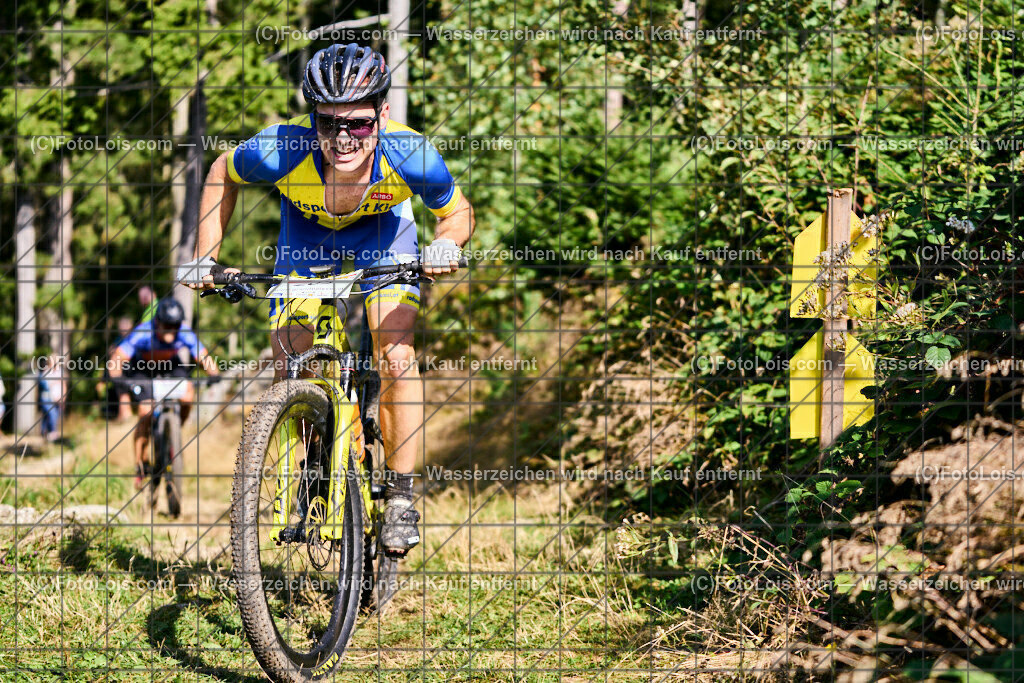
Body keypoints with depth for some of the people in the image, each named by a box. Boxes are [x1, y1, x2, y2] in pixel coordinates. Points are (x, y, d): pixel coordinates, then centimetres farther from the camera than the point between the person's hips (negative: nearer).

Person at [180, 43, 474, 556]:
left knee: (396, 357, -20)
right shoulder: (282, 152, -37)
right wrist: (205, 256, -17)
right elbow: (223, 174, -12)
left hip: (383, 233, -1)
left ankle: (401, 498, -6)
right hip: (306, 236, 1)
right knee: (287, 365, -7)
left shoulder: (408, 155, -37)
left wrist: (446, 244, -38)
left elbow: (458, 212, -16)